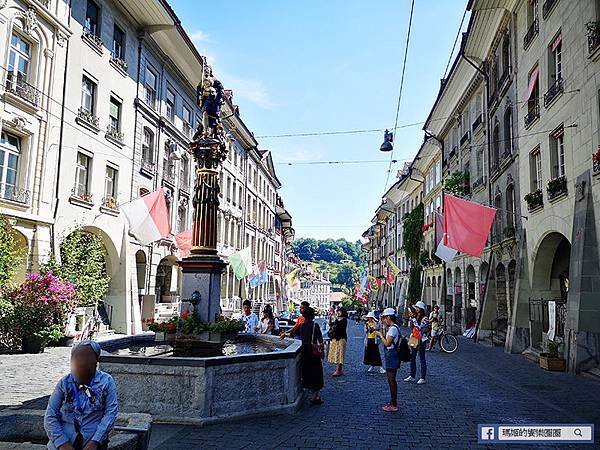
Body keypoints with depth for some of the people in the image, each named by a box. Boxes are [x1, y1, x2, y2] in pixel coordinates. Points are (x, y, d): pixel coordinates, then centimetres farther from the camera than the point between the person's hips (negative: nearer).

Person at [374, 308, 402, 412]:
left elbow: (387, 343, -21)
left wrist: (380, 335, -10)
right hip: (391, 355, 10)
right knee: (391, 380, 16)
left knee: (391, 380, -5)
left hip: (391, 355, -10)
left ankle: (394, 405, 0)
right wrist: (382, 335, 10)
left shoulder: (393, 328, -18)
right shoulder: (393, 327, 14)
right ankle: (393, 401, 25)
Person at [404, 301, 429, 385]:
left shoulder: (425, 318, -11)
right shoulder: (415, 316, 9)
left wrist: (413, 318, -22)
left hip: (421, 340, -7)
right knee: (412, 358, 11)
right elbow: (410, 325, 8)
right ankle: (412, 376, 21)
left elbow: (419, 327, -22)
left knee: (422, 359, 1)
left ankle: (423, 378, 7)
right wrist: (411, 318, -3)